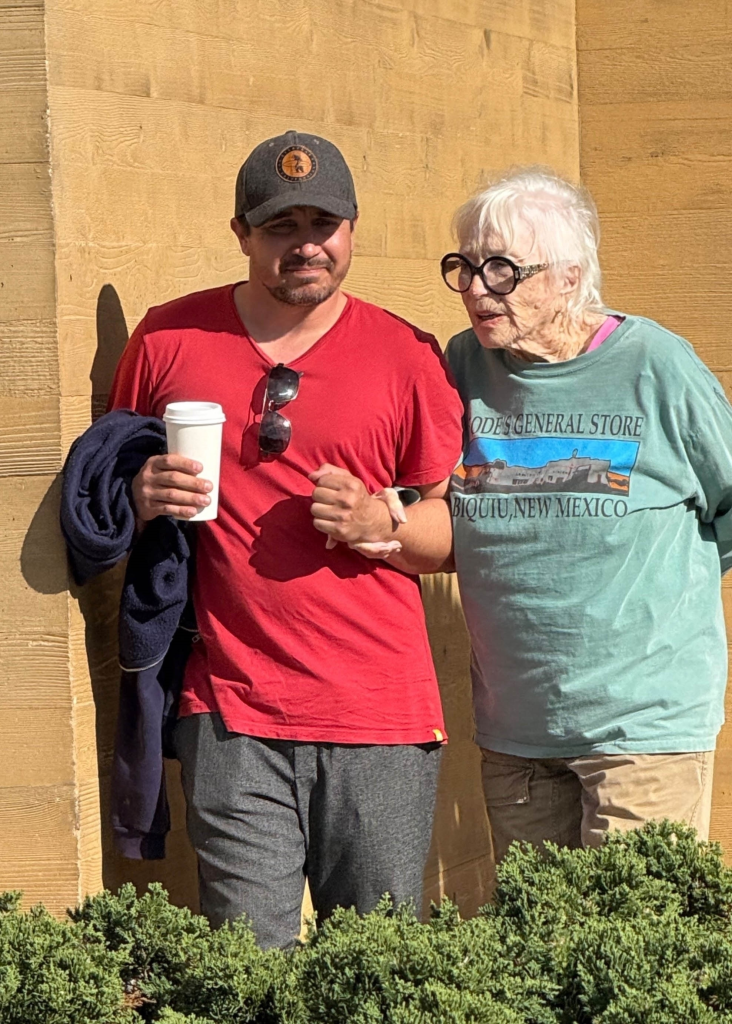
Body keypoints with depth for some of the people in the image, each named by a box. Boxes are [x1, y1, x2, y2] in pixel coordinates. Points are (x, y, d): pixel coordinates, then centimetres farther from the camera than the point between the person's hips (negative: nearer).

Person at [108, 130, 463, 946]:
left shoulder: (407, 357, 6)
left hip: (380, 721, 0)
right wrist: (138, 500, -4)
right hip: (231, 713, 0)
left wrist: (380, 520, -10)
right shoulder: (168, 338, 7)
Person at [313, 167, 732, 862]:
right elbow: (452, 536, 8)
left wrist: (667, 592, 4)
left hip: (644, 725, -4)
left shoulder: (654, 365, -7)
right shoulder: (465, 364, 5)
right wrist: (382, 529, -11)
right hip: (512, 726, 4)